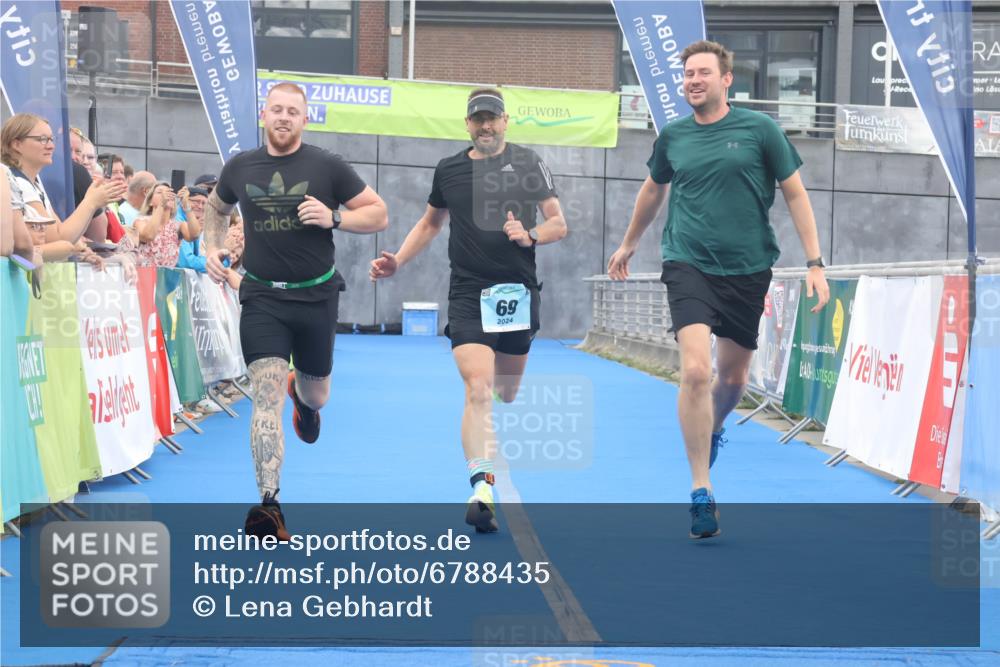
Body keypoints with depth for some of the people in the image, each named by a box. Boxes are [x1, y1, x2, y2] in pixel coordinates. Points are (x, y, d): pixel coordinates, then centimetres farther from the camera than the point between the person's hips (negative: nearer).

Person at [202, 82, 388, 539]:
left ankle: (302, 394, 59)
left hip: (316, 297, 1)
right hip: (262, 299, 0)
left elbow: (379, 214, -1)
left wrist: (334, 218, -17)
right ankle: (269, 507, -20)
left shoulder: (328, 167, -3)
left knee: (316, 395, 17)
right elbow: (216, 207, 24)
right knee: (266, 396, -15)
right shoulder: (240, 168, 4)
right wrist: (213, 247, 6)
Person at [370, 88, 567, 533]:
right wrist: (397, 261, 14)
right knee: (478, 389, -19)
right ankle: (481, 489, -28)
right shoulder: (449, 170, 9)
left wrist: (530, 236, -17)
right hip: (467, 296, -1)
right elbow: (430, 223, 25)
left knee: (506, 395, 14)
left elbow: (559, 223, 4)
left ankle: (491, 460, 46)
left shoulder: (527, 164, 3)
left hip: (517, 294, 1)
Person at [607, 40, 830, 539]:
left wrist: (814, 262, -4)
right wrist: (628, 244, 33)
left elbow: (795, 194, 2)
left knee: (733, 379, 13)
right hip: (688, 264, 0)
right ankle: (701, 492, -10)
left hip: (747, 269, 1)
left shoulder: (759, 129, -2)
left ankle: (711, 431, 49)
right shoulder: (672, 136, 4)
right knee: (696, 371, -18)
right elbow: (654, 189, 23)